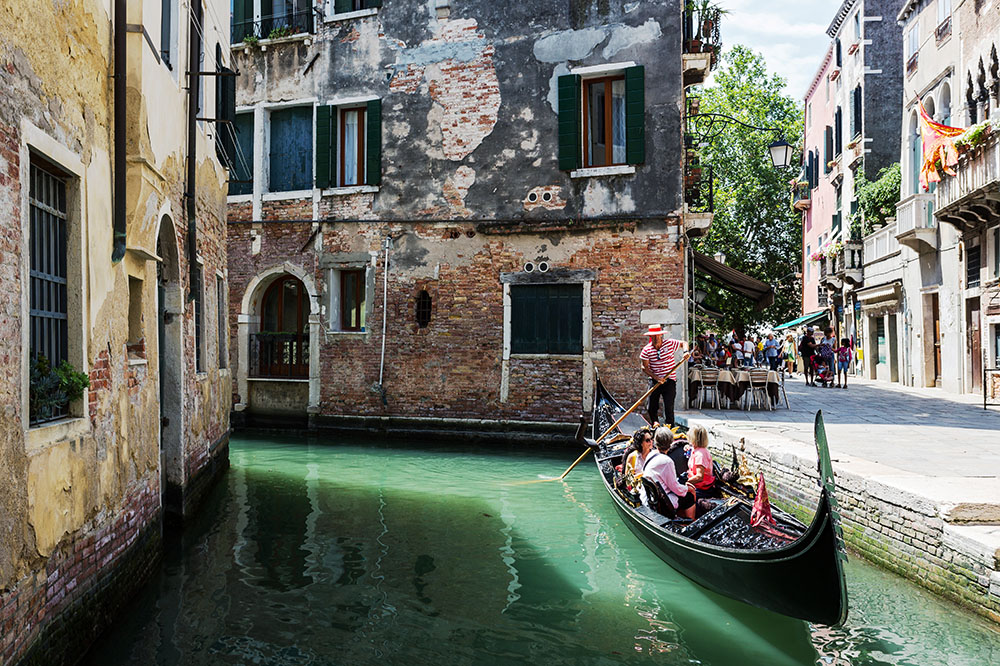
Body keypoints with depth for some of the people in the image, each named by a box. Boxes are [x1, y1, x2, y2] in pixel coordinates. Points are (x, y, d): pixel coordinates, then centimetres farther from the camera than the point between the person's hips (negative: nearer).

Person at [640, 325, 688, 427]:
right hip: (654, 380, 1)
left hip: (669, 380, -1)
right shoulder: (646, 350, -5)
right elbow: (645, 368, -5)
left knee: (669, 407, -9)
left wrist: (686, 352, -11)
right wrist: (656, 377, -17)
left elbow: (684, 343, 11)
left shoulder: (670, 343, -5)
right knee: (651, 407, 6)